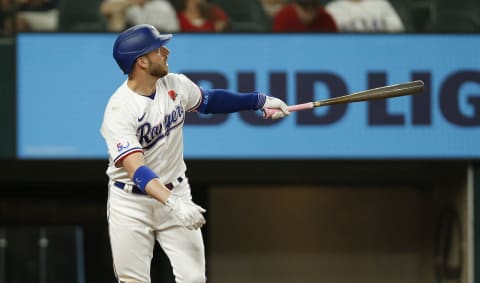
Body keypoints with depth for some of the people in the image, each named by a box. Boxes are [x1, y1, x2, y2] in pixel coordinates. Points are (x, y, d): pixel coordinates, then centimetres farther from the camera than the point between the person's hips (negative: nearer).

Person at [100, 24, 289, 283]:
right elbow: (137, 171, -34)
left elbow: (209, 100, 18)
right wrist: (173, 204, -47)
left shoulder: (174, 85, -4)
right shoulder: (118, 111, -24)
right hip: (130, 203, -5)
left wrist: (260, 100, 13)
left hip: (175, 192, 5)